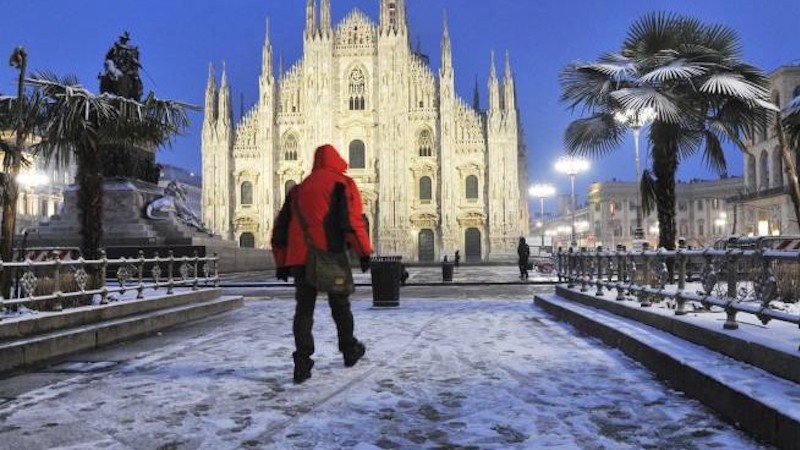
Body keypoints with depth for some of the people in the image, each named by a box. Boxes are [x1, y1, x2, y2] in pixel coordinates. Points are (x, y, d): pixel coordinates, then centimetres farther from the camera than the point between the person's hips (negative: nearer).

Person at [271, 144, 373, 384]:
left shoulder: (298, 189, 19)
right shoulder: (343, 184, 4)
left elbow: (281, 228, 18)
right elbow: (353, 220, -11)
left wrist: (281, 263, 21)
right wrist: (364, 252, -7)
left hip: (300, 258, 3)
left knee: (303, 309, 5)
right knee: (340, 306, 14)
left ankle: (302, 362, -5)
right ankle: (350, 351, 29)